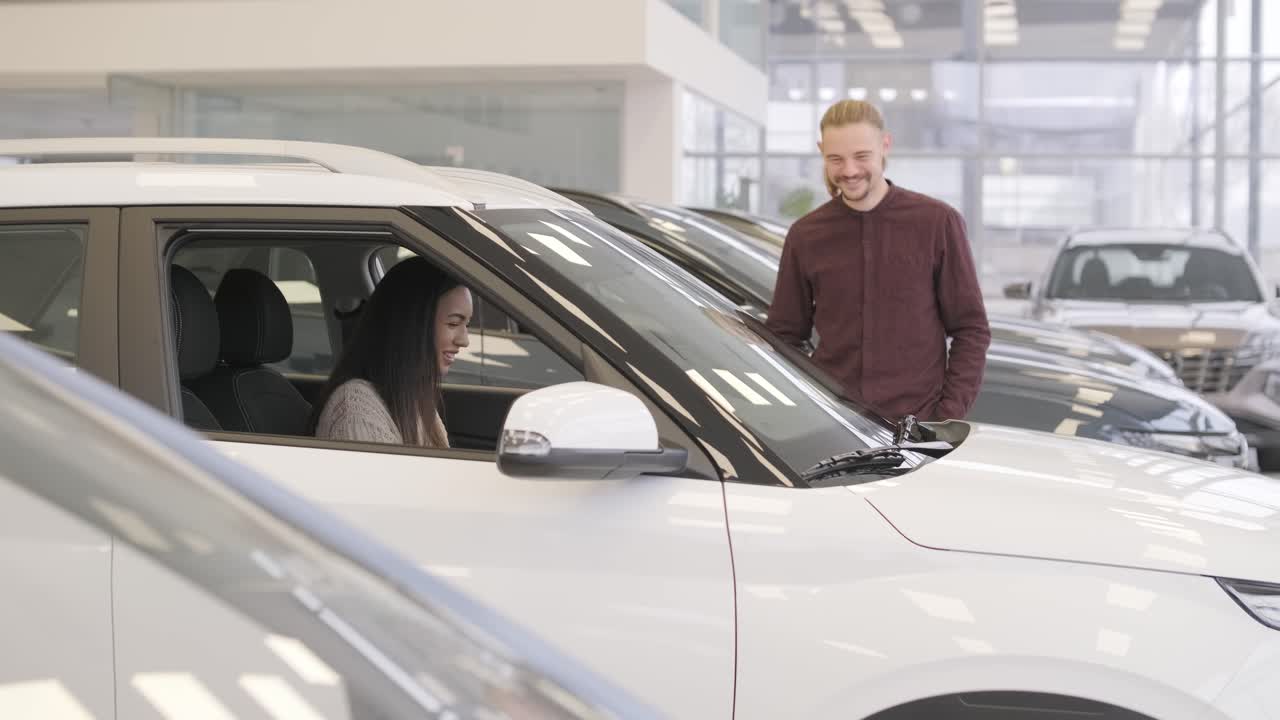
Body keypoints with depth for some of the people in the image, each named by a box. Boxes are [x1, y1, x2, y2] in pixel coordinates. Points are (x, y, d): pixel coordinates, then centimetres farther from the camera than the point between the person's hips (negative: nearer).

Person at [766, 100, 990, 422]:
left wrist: (948, 417, -8)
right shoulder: (805, 235, 5)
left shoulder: (937, 222, -2)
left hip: (916, 422, -2)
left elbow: (971, 330, 0)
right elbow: (785, 336, 10)